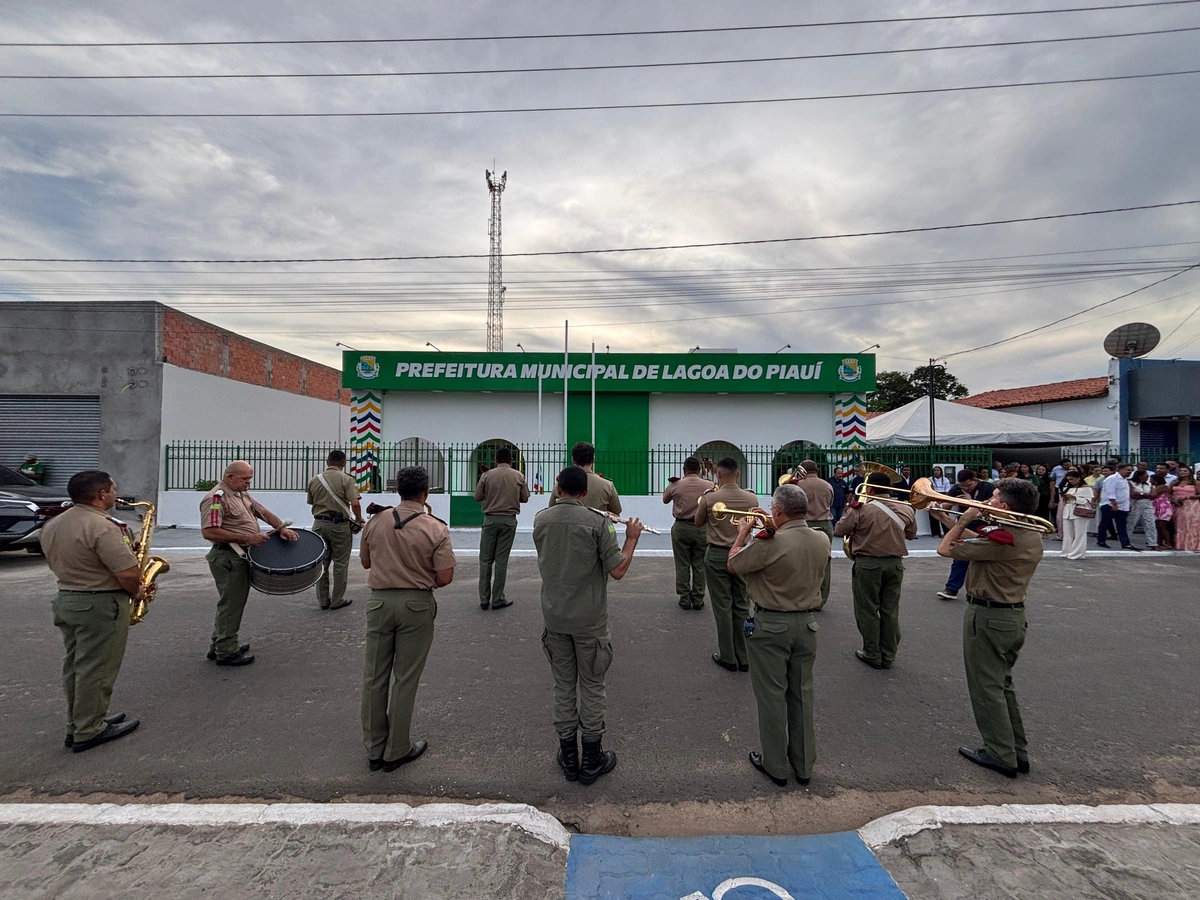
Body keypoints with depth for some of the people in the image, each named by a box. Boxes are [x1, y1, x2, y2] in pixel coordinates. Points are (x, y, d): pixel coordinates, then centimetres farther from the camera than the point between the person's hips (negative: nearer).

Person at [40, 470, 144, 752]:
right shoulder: (102, 526, -23)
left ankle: (77, 725, 30)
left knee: (75, 666, 18)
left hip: (65, 599, 10)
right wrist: (135, 592, -6)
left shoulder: (52, 525, 7)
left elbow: (57, 563, 16)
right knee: (96, 670, 1)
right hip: (100, 605, -9)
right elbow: (129, 572, -25)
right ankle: (88, 733, 11)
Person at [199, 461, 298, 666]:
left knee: (232, 602, 20)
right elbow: (209, 532, -24)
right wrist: (246, 538, -25)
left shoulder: (242, 495, 11)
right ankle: (226, 652, 13)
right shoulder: (217, 497, -18)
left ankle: (219, 645, 34)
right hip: (228, 558, -10)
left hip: (242, 556, 10)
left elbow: (263, 511, 13)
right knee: (231, 603, 0)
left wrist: (282, 528, -4)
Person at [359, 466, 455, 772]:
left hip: (380, 602, 3)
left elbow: (365, 562, 10)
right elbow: (445, 577, -14)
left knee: (374, 677, 16)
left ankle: (374, 750, 29)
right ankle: (396, 751, 23)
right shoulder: (435, 528, -14)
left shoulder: (375, 522, -4)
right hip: (416, 604, -3)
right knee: (405, 679, 10)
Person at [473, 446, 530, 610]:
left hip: (490, 519, 0)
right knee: (501, 560, 5)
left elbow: (477, 497, 1)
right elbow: (525, 498, 6)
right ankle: (497, 600, 9)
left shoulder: (487, 475, -2)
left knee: (485, 559, 9)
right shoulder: (519, 476, 0)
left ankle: (484, 599, 11)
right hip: (509, 520, 0)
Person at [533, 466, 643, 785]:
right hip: (589, 620, -3)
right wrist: (631, 539, -2)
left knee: (563, 684, 17)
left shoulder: (540, 520, -3)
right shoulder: (597, 522, -17)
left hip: (554, 617, 4)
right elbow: (617, 571, -17)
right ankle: (592, 760, 27)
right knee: (591, 687, 12)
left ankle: (568, 757, 30)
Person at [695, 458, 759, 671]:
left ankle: (728, 657, 15)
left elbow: (698, 522, 4)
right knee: (742, 606, 13)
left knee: (722, 607, 7)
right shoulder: (751, 498, -6)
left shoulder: (709, 498, -14)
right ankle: (744, 657, 22)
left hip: (717, 555, -3)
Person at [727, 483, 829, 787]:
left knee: (772, 695, 10)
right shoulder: (822, 541, -5)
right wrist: (767, 531, 11)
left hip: (771, 625, -6)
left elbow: (733, 564, -12)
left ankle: (775, 765, 26)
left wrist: (743, 533, 3)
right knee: (801, 694, 19)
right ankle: (804, 764, 34)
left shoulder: (770, 542, -26)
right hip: (806, 623, 6)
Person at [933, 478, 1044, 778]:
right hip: (1015, 615, 9)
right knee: (1002, 684, 22)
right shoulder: (1031, 535, 3)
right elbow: (977, 540, 14)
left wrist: (964, 520, -8)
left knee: (987, 687, 6)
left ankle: (1001, 756, 17)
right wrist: (947, 518, 15)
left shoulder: (999, 538, -25)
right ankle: (1017, 751, 31)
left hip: (988, 616, -9)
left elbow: (945, 549, -18)